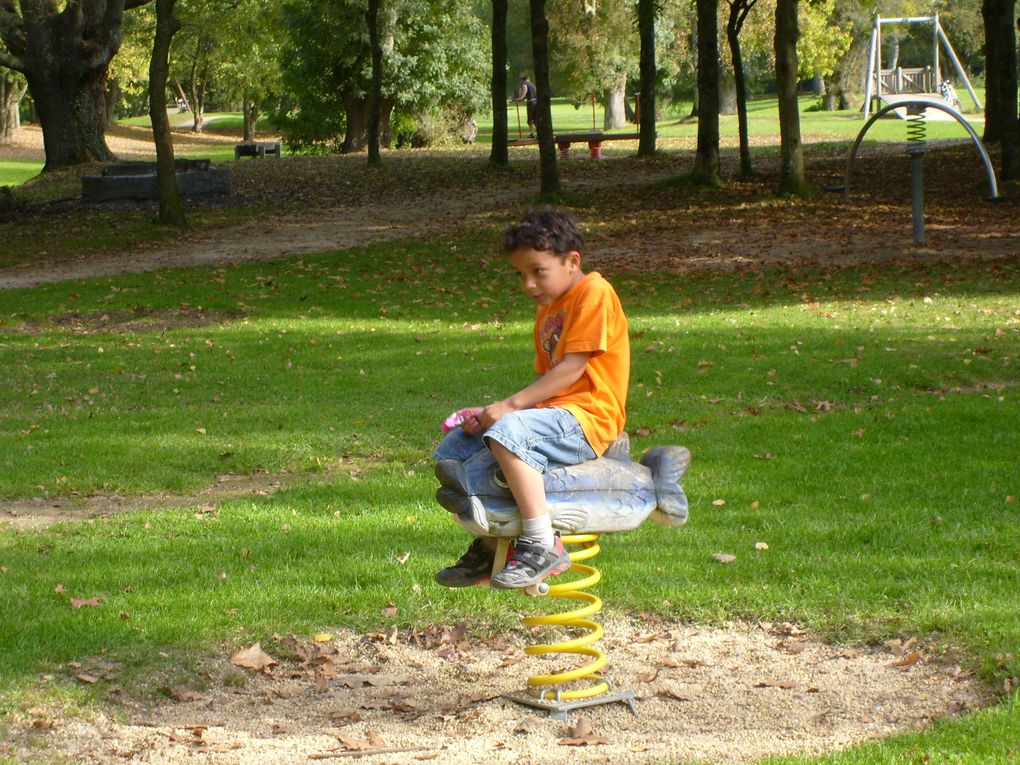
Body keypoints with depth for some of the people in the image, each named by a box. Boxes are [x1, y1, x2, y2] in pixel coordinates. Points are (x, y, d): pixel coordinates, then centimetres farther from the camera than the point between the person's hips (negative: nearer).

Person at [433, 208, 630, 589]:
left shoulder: (594, 293, -9)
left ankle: (543, 545, -33)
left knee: (507, 434, -37)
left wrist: (511, 405, -20)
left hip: (587, 418, -10)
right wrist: (498, 412, 2)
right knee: (450, 452, 9)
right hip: (553, 414, 10)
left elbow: (572, 369, -17)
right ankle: (489, 546, 20)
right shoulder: (547, 309, 21)